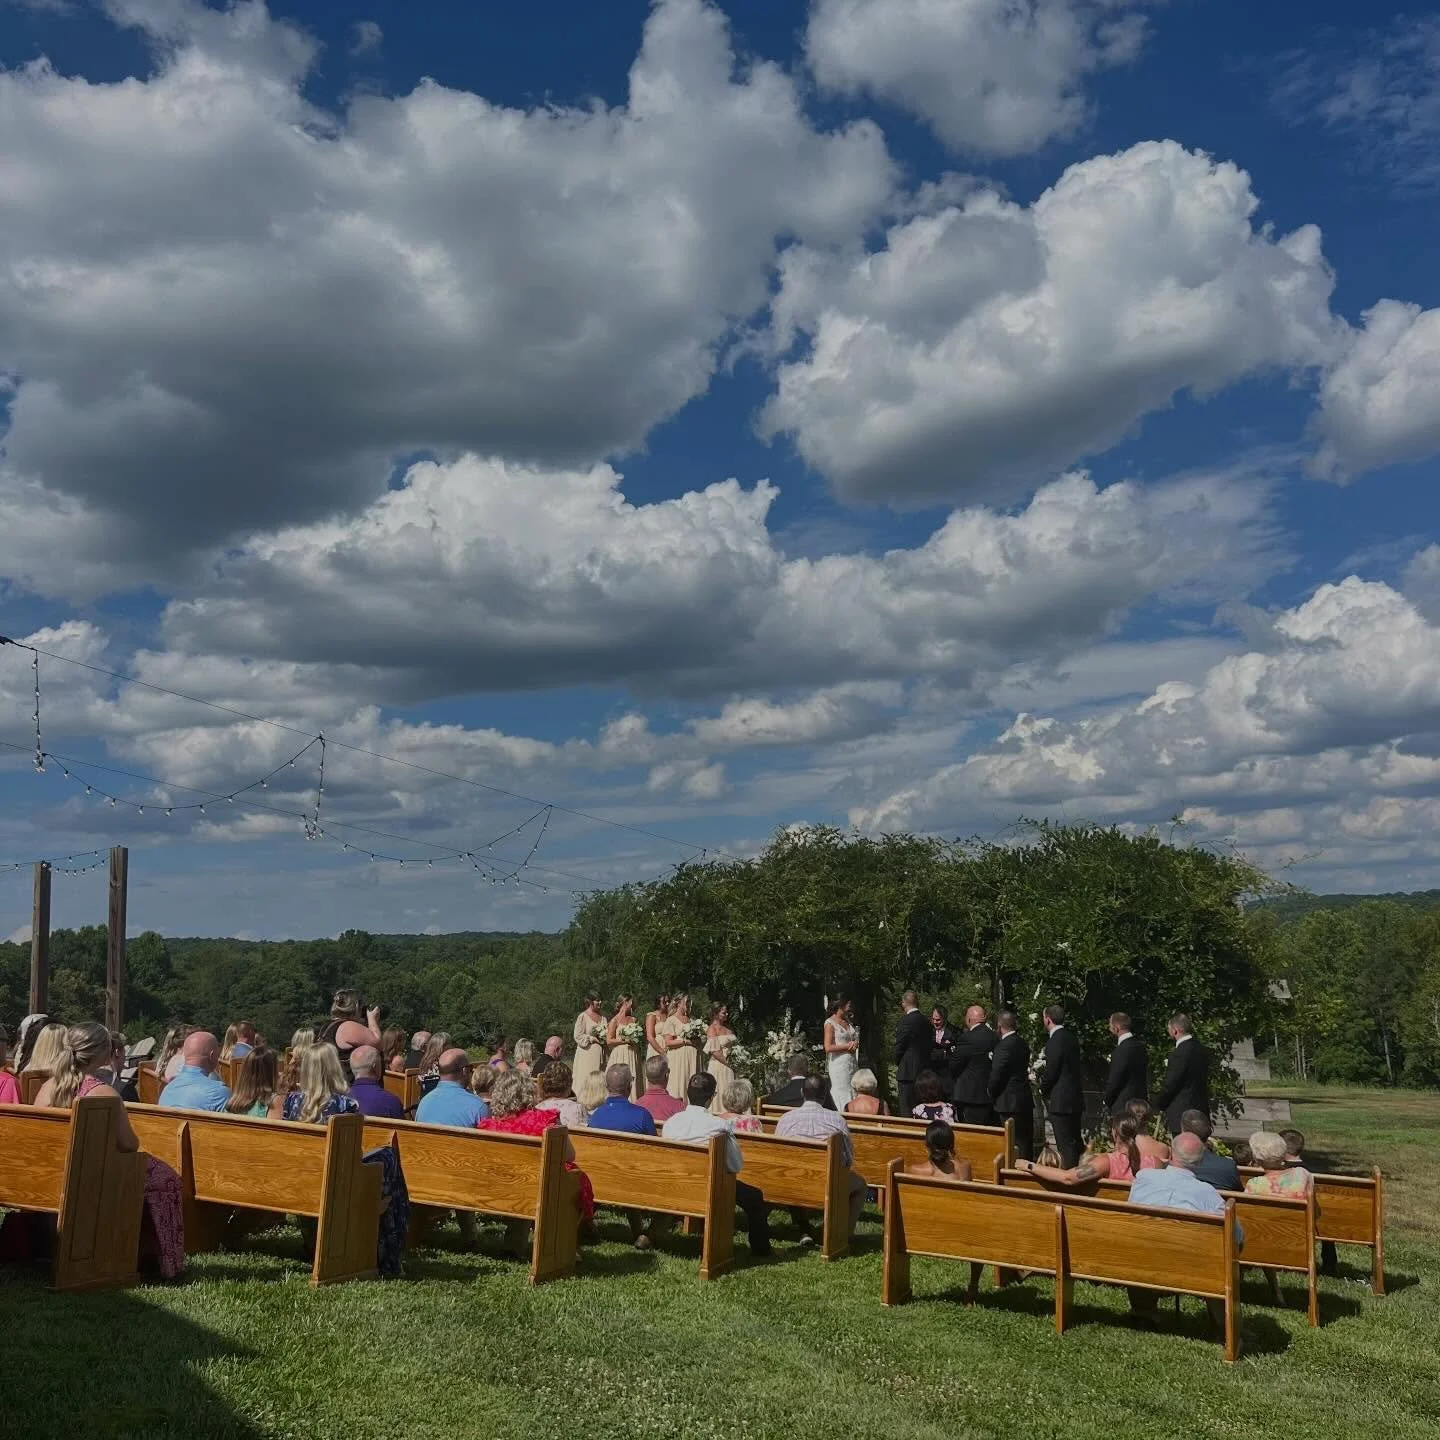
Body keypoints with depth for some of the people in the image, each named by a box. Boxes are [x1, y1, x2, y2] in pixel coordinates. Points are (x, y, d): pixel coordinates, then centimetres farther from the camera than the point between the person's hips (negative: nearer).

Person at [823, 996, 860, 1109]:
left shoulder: (848, 1021, 14)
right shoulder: (830, 1023, -7)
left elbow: (856, 1038, 20)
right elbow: (828, 1047, -14)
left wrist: (855, 1043, -3)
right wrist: (847, 1046, -9)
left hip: (851, 1062, 7)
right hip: (839, 1063, -7)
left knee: (852, 1092, 2)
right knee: (841, 1095, -6)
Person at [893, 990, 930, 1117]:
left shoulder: (906, 1021, -15)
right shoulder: (926, 1021, 7)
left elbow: (900, 1045, -10)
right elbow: (930, 1044, 13)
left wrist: (897, 1064, 7)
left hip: (907, 1072, -8)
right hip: (923, 1071, 8)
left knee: (907, 1111, -4)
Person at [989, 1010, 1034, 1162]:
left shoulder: (1005, 1046, -18)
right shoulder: (1022, 1044, 10)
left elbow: (996, 1076, -17)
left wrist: (992, 1097, 0)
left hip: (1010, 1103, -9)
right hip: (1025, 1100, 9)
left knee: (1015, 1144, -6)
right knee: (1026, 1142, 14)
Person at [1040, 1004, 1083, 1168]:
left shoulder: (1054, 1042, -18)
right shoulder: (1072, 1039, 10)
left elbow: (1050, 1072, -17)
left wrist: (1043, 1089, 2)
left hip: (1060, 1101, -9)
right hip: (1076, 1098, 9)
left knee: (1065, 1145, -6)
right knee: (1075, 1142, 16)